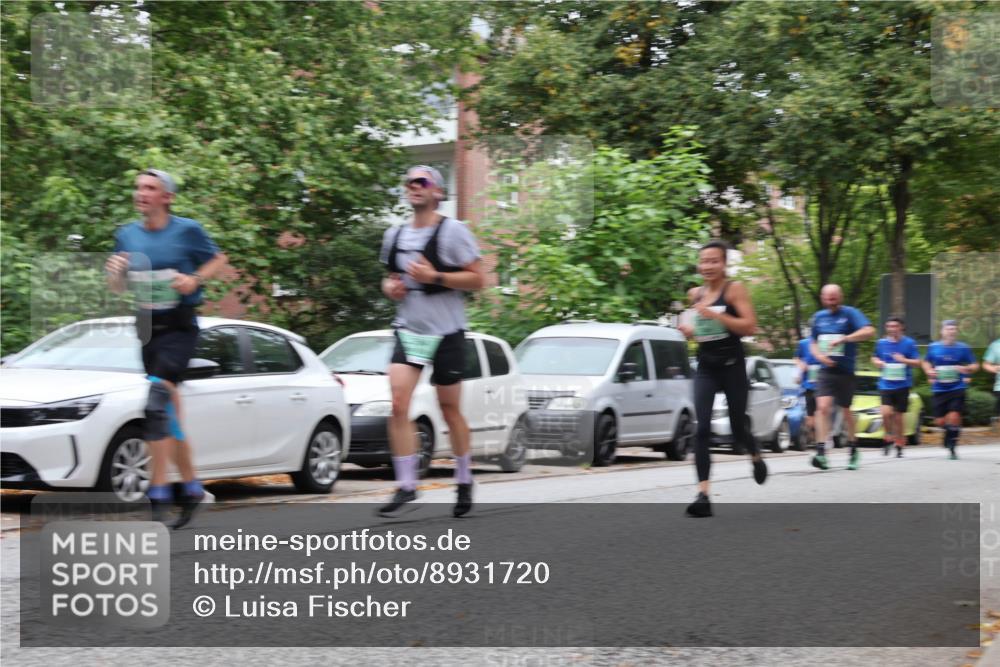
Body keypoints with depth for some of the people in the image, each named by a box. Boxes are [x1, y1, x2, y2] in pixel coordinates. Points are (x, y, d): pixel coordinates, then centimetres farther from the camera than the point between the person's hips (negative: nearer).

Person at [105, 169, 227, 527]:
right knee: (169, 411, 11)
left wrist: (195, 279, -12)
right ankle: (191, 487, 25)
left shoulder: (187, 230, -7)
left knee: (158, 400, -21)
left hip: (180, 327, -6)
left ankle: (158, 493, -20)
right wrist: (115, 271, -10)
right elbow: (117, 286, 12)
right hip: (148, 328, 6)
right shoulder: (127, 235, 5)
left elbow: (218, 259, 5)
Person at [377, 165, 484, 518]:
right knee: (398, 405, -12)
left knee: (450, 409, 7)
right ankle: (406, 488, -9)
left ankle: (464, 481, 25)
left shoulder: (452, 231, -6)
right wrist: (389, 286, 2)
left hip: (445, 332, -4)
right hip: (407, 330, 4)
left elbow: (477, 278, -8)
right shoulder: (394, 235, 11)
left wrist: (435, 277, -19)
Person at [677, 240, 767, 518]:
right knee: (702, 428, -12)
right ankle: (703, 495, -17)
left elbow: (750, 326, -15)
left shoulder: (734, 289, -7)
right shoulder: (695, 294, 9)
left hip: (732, 366, -3)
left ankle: (756, 457, 45)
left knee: (738, 428, 9)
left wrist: (715, 315, -23)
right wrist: (691, 330, 4)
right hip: (706, 367, 3)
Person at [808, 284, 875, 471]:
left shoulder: (850, 313, -4)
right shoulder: (819, 317, 10)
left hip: (845, 371, -2)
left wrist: (843, 339, -27)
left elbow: (869, 331, -19)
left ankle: (854, 450, 29)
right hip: (825, 371, 2)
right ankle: (821, 452, -24)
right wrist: (819, 355, -2)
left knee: (846, 411, 8)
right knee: (823, 406, -17)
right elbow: (813, 342, 21)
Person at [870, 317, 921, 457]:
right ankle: (889, 439, 5)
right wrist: (877, 362, -2)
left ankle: (899, 446, 19)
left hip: (902, 385, -1)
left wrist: (904, 360, -17)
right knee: (886, 413, -18)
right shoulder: (881, 343, 6)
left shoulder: (909, 343, -1)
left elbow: (917, 362, 0)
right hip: (885, 384, 1)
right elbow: (874, 358, 21)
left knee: (898, 417, 3)